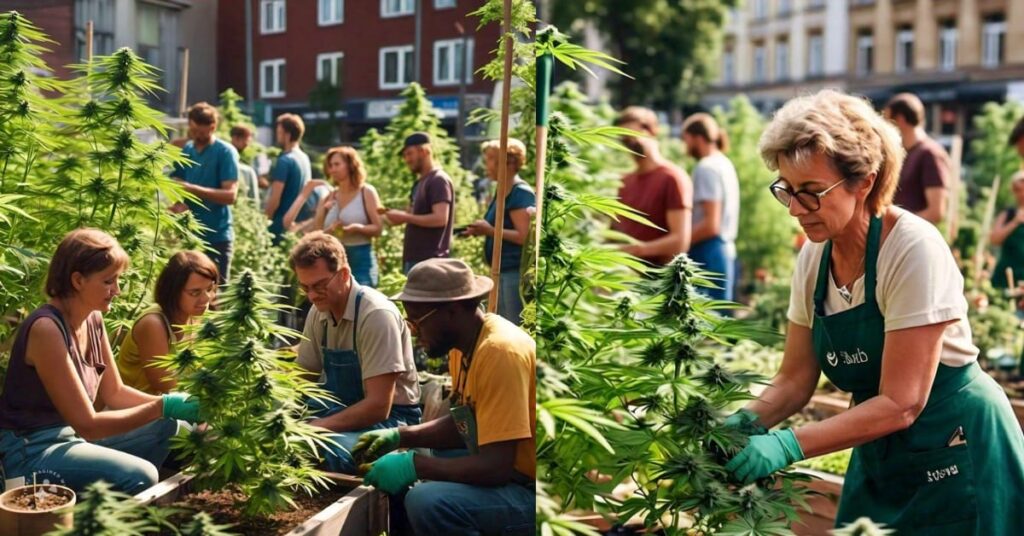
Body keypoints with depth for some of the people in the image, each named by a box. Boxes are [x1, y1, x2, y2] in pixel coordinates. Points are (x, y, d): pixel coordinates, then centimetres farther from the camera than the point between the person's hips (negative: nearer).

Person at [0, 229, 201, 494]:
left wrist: (172, 403, -7)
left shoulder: (93, 319, 2)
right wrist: (163, 407, -25)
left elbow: (114, 393, 8)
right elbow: (87, 423, -24)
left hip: (72, 435, 9)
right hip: (32, 450, -9)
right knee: (139, 476, -26)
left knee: (174, 429, 4)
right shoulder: (46, 329, -24)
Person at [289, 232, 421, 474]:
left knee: (322, 450, -35)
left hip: (389, 416, -7)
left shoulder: (377, 315, -23)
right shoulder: (319, 312, 0)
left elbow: (378, 406, -26)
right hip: (343, 407, 7)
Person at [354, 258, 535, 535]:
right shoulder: (464, 344, 4)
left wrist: (413, 465, -21)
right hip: (509, 476, 10)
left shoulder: (500, 352, -25)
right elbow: (462, 424, 17)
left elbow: (496, 467, -27)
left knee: (427, 502, -29)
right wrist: (400, 437, 4)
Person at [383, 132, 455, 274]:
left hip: (429, 260, -10)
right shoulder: (420, 182, 19)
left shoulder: (438, 180, -10)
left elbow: (440, 218, -20)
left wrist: (405, 217, -17)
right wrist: (398, 216, 6)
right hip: (415, 258, 10)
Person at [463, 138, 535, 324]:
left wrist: (491, 231, -20)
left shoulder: (521, 193, -14)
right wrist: (483, 230, 8)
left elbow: (523, 236, -21)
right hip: (502, 271, 10)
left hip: (515, 272, -10)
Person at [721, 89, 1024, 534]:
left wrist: (789, 444, -33)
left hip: (957, 460, -6)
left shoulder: (913, 249, -24)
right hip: (878, 460, 6)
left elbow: (900, 404, -26)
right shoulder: (813, 258, -5)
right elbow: (795, 380, -1)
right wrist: (743, 422, -19)